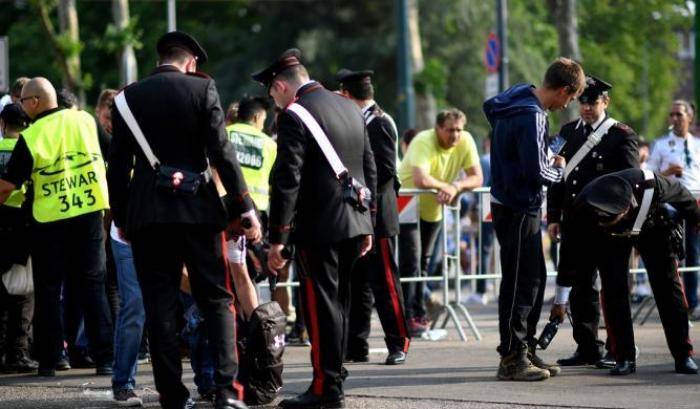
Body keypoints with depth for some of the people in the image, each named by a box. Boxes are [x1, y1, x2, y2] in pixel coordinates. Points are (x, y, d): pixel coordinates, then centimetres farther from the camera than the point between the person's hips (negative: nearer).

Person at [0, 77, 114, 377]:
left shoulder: (31, 137, -12)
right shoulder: (85, 121, 1)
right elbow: (113, 159, 13)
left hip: (50, 219, -3)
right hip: (90, 214, 3)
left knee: (48, 290, 7)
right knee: (93, 286, 8)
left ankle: (48, 360, 7)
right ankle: (104, 358, 4)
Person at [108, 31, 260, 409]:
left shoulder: (128, 97, 5)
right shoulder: (202, 88, -2)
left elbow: (119, 163, 5)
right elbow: (222, 152, -7)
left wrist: (120, 218, 14)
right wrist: (244, 207, -3)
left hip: (146, 214, 2)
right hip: (197, 209, -2)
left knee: (160, 307, 6)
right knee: (217, 300, 4)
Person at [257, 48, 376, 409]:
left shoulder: (294, 116, -12)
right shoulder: (350, 108, 13)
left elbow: (287, 180, -17)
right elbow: (370, 168, 17)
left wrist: (277, 238, -16)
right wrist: (367, 224, 23)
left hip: (319, 228, -8)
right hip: (355, 223, 8)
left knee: (321, 306, -4)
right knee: (338, 304, 15)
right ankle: (332, 378, 21)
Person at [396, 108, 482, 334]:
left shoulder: (466, 141, -13)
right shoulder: (423, 142, -30)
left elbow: (477, 178, -15)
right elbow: (420, 180, -43)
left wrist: (456, 186, -33)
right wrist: (447, 186, -29)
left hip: (433, 207, 6)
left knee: (423, 262, 16)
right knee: (411, 261, -13)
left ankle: (420, 314, 25)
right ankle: (407, 318, -12)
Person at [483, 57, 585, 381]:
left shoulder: (517, 96, 7)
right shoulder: (532, 117, -23)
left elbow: (489, 106, 29)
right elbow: (537, 172, -27)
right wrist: (559, 170, -4)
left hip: (510, 204, 10)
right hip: (518, 209, -10)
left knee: (534, 278, 14)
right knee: (520, 282, -6)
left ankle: (526, 350, 19)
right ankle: (511, 358, -4)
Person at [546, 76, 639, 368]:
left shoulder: (622, 135, -2)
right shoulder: (568, 132, 12)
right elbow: (557, 176, 14)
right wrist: (554, 217, 8)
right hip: (575, 224, 5)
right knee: (581, 287, 7)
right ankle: (587, 347, 14)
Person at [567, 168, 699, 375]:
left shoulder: (651, 185, -43)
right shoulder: (583, 208, -38)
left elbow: (682, 196, -19)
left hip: (654, 226, 0)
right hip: (612, 240, 1)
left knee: (668, 284, -7)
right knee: (613, 288, -13)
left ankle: (683, 356, 0)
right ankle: (625, 358, -5)